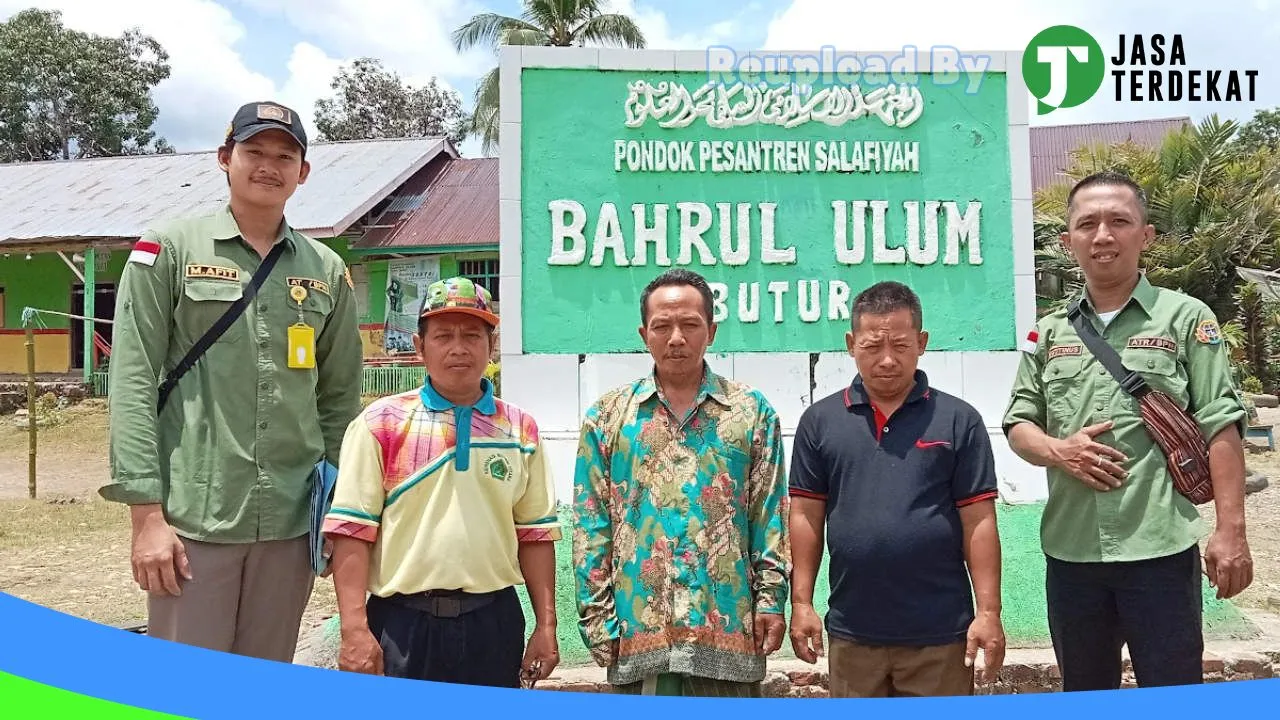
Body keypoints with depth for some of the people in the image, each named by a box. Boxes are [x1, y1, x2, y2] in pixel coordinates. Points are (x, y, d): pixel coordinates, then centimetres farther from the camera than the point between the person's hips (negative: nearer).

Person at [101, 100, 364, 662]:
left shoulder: (327, 272, 10)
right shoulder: (169, 249, 2)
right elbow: (132, 383, -3)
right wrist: (146, 514, -9)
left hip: (292, 525, 3)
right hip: (192, 521, -3)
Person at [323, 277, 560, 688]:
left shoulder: (520, 430, 7)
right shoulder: (381, 423, -1)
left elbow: (535, 533, 9)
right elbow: (353, 530, -5)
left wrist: (546, 626, 6)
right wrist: (355, 629, -11)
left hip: (494, 622, 3)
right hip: (403, 622, -2)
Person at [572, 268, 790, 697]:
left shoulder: (752, 412, 6)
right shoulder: (607, 416, 6)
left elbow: (770, 514, 4)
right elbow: (591, 526, 4)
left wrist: (771, 598, -3)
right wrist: (597, 616, -1)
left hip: (728, 626, 0)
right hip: (639, 627, 1)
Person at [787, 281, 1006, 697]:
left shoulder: (959, 420, -1)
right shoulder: (820, 421, 3)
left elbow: (979, 522, -2)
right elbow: (806, 516, 4)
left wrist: (988, 612, -6)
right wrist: (801, 603, 0)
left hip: (941, 631, -1)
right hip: (852, 632, 2)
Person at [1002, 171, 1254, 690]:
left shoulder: (1185, 318, -1)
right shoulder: (1049, 333, 10)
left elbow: (1220, 428, -5)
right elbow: (1018, 425, 12)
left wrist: (1230, 529, -12)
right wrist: (1056, 450, -9)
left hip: (1161, 549, -4)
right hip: (1069, 550, 4)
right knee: (1083, 698, 18)